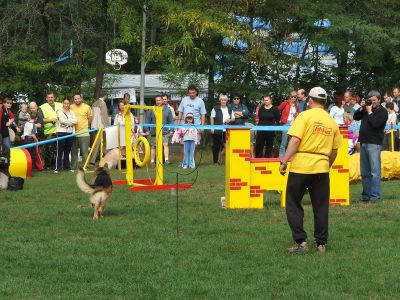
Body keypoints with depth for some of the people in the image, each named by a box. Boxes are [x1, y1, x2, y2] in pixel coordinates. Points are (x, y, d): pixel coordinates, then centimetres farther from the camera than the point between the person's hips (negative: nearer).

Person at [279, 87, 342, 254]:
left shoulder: (305, 116, -5)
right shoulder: (332, 122, 10)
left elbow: (295, 140, -15)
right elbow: (334, 150, 12)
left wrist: (284, 161, -14)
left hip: (301, 165, -4)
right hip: (322, 167, 4)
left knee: (293, 204, 5)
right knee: (321, 207, 10)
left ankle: (300, 241, -2)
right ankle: (321, 243, 11)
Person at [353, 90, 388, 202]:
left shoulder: (383, 112, -3)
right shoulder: (367, 109, 17)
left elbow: (375, 124, -16)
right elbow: (356, 117, 18)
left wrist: (370, 112, -8)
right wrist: (361, 108, 4)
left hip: (374, 144, -7)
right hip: (364, 143, 7)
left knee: (374, 171, -9)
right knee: (364, 172, 9)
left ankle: (375, 196, -10)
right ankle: (366, 194, 15)